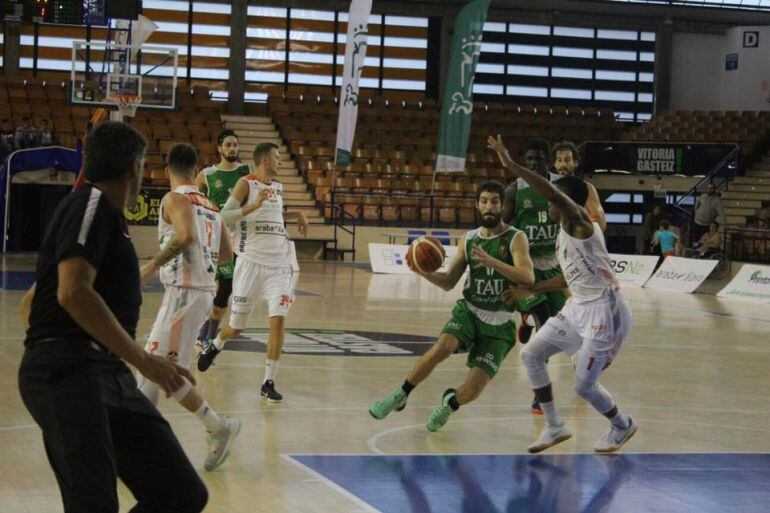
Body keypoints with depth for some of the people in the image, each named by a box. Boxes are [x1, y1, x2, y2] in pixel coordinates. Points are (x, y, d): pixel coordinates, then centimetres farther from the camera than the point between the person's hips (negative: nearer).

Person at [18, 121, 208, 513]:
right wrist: (142, 359, -18)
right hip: (70, 374, -10)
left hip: (109, 377, 10)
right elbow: (73, 292, -18)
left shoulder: (104, 214, 26)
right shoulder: (92, 203, -2)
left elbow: (30, 302, 32)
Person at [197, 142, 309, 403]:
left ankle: (269, 383, -7)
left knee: (278, 319, -13)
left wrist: (295, 215, 17)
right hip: (251, 262, -5)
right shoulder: (246, 184, -6)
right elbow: (224, 216, -16)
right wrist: (254, 205, -25)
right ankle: (214, 346, 43)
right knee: (236, 327, 7)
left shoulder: (277, 187, 15)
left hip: (278, 264, 5)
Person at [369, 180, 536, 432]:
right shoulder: (469, 239, 7)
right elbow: (448, 282, 12)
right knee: (443, 346, -30)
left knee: (470, 392, -12)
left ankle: (450, 401, 25)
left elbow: (528, 277, -25)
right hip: (468, 310, 3)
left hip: (499, 322, -3)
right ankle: (400, 396, -11)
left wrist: (492, 262, -38)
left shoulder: (515, 238, -8)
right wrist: (425, 272, -8)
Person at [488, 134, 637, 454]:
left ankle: (622, 426, 26)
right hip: (578, 307, 10)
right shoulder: (565, 231, 11)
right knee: (531, 355, 5)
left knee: (584, 386, -2)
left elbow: (552, 192, -37)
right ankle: (554, 428, 14)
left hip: (603, 310, -10)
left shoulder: (579, 222, -18)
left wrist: (510, 164, -37)